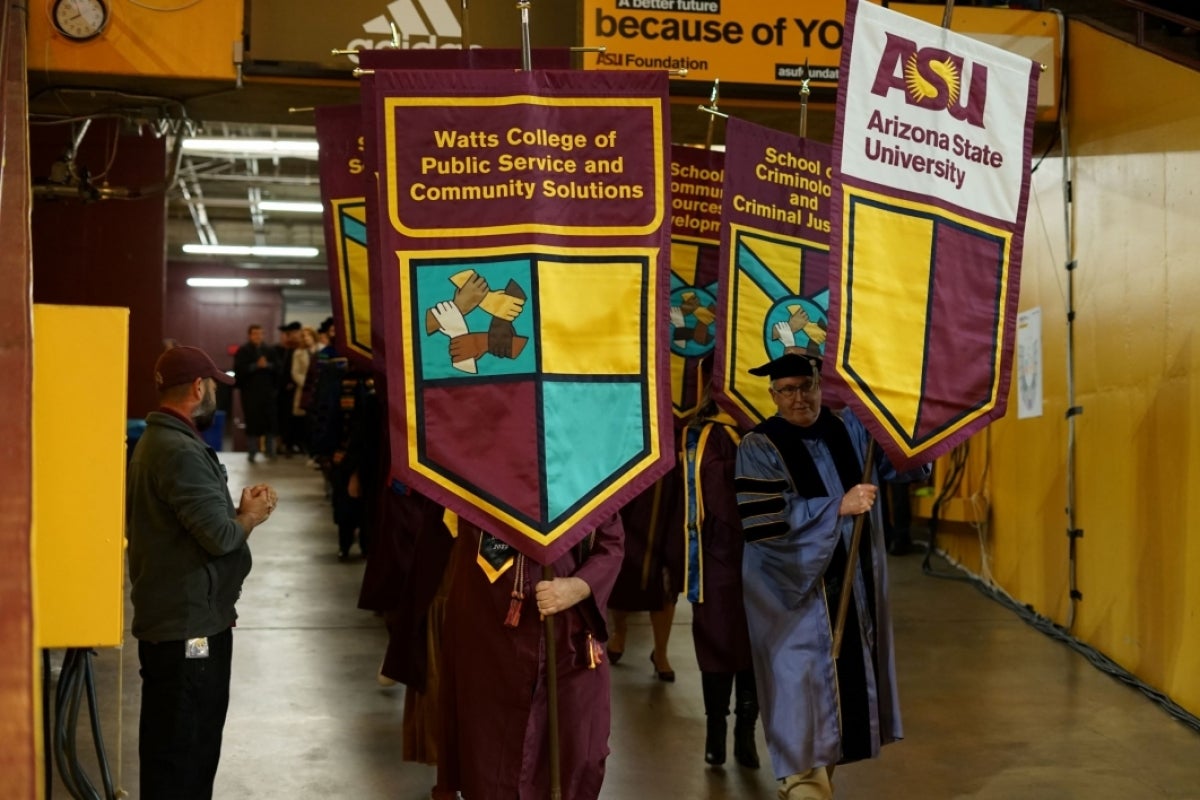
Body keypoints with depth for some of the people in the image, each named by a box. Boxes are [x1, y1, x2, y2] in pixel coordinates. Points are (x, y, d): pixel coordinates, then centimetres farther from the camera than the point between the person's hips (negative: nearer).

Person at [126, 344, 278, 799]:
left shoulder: (157, 440, 14)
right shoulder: (180, 452, -21)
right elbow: (220, 536, -25)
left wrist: (239, 509, 2)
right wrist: (252, 516, -6)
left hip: (178, 617, 11)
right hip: (187, 625, -11)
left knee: (184, 744, 20)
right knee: (181, 750, -1)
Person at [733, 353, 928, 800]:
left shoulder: (848, 430, 5)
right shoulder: (760, 448, -10)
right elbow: (763, 522, -21)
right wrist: (838, 507, -22)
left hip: (852, 586, 6)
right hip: (796, 589, -5)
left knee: (844, 682, 13)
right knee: (804, 686, -4)